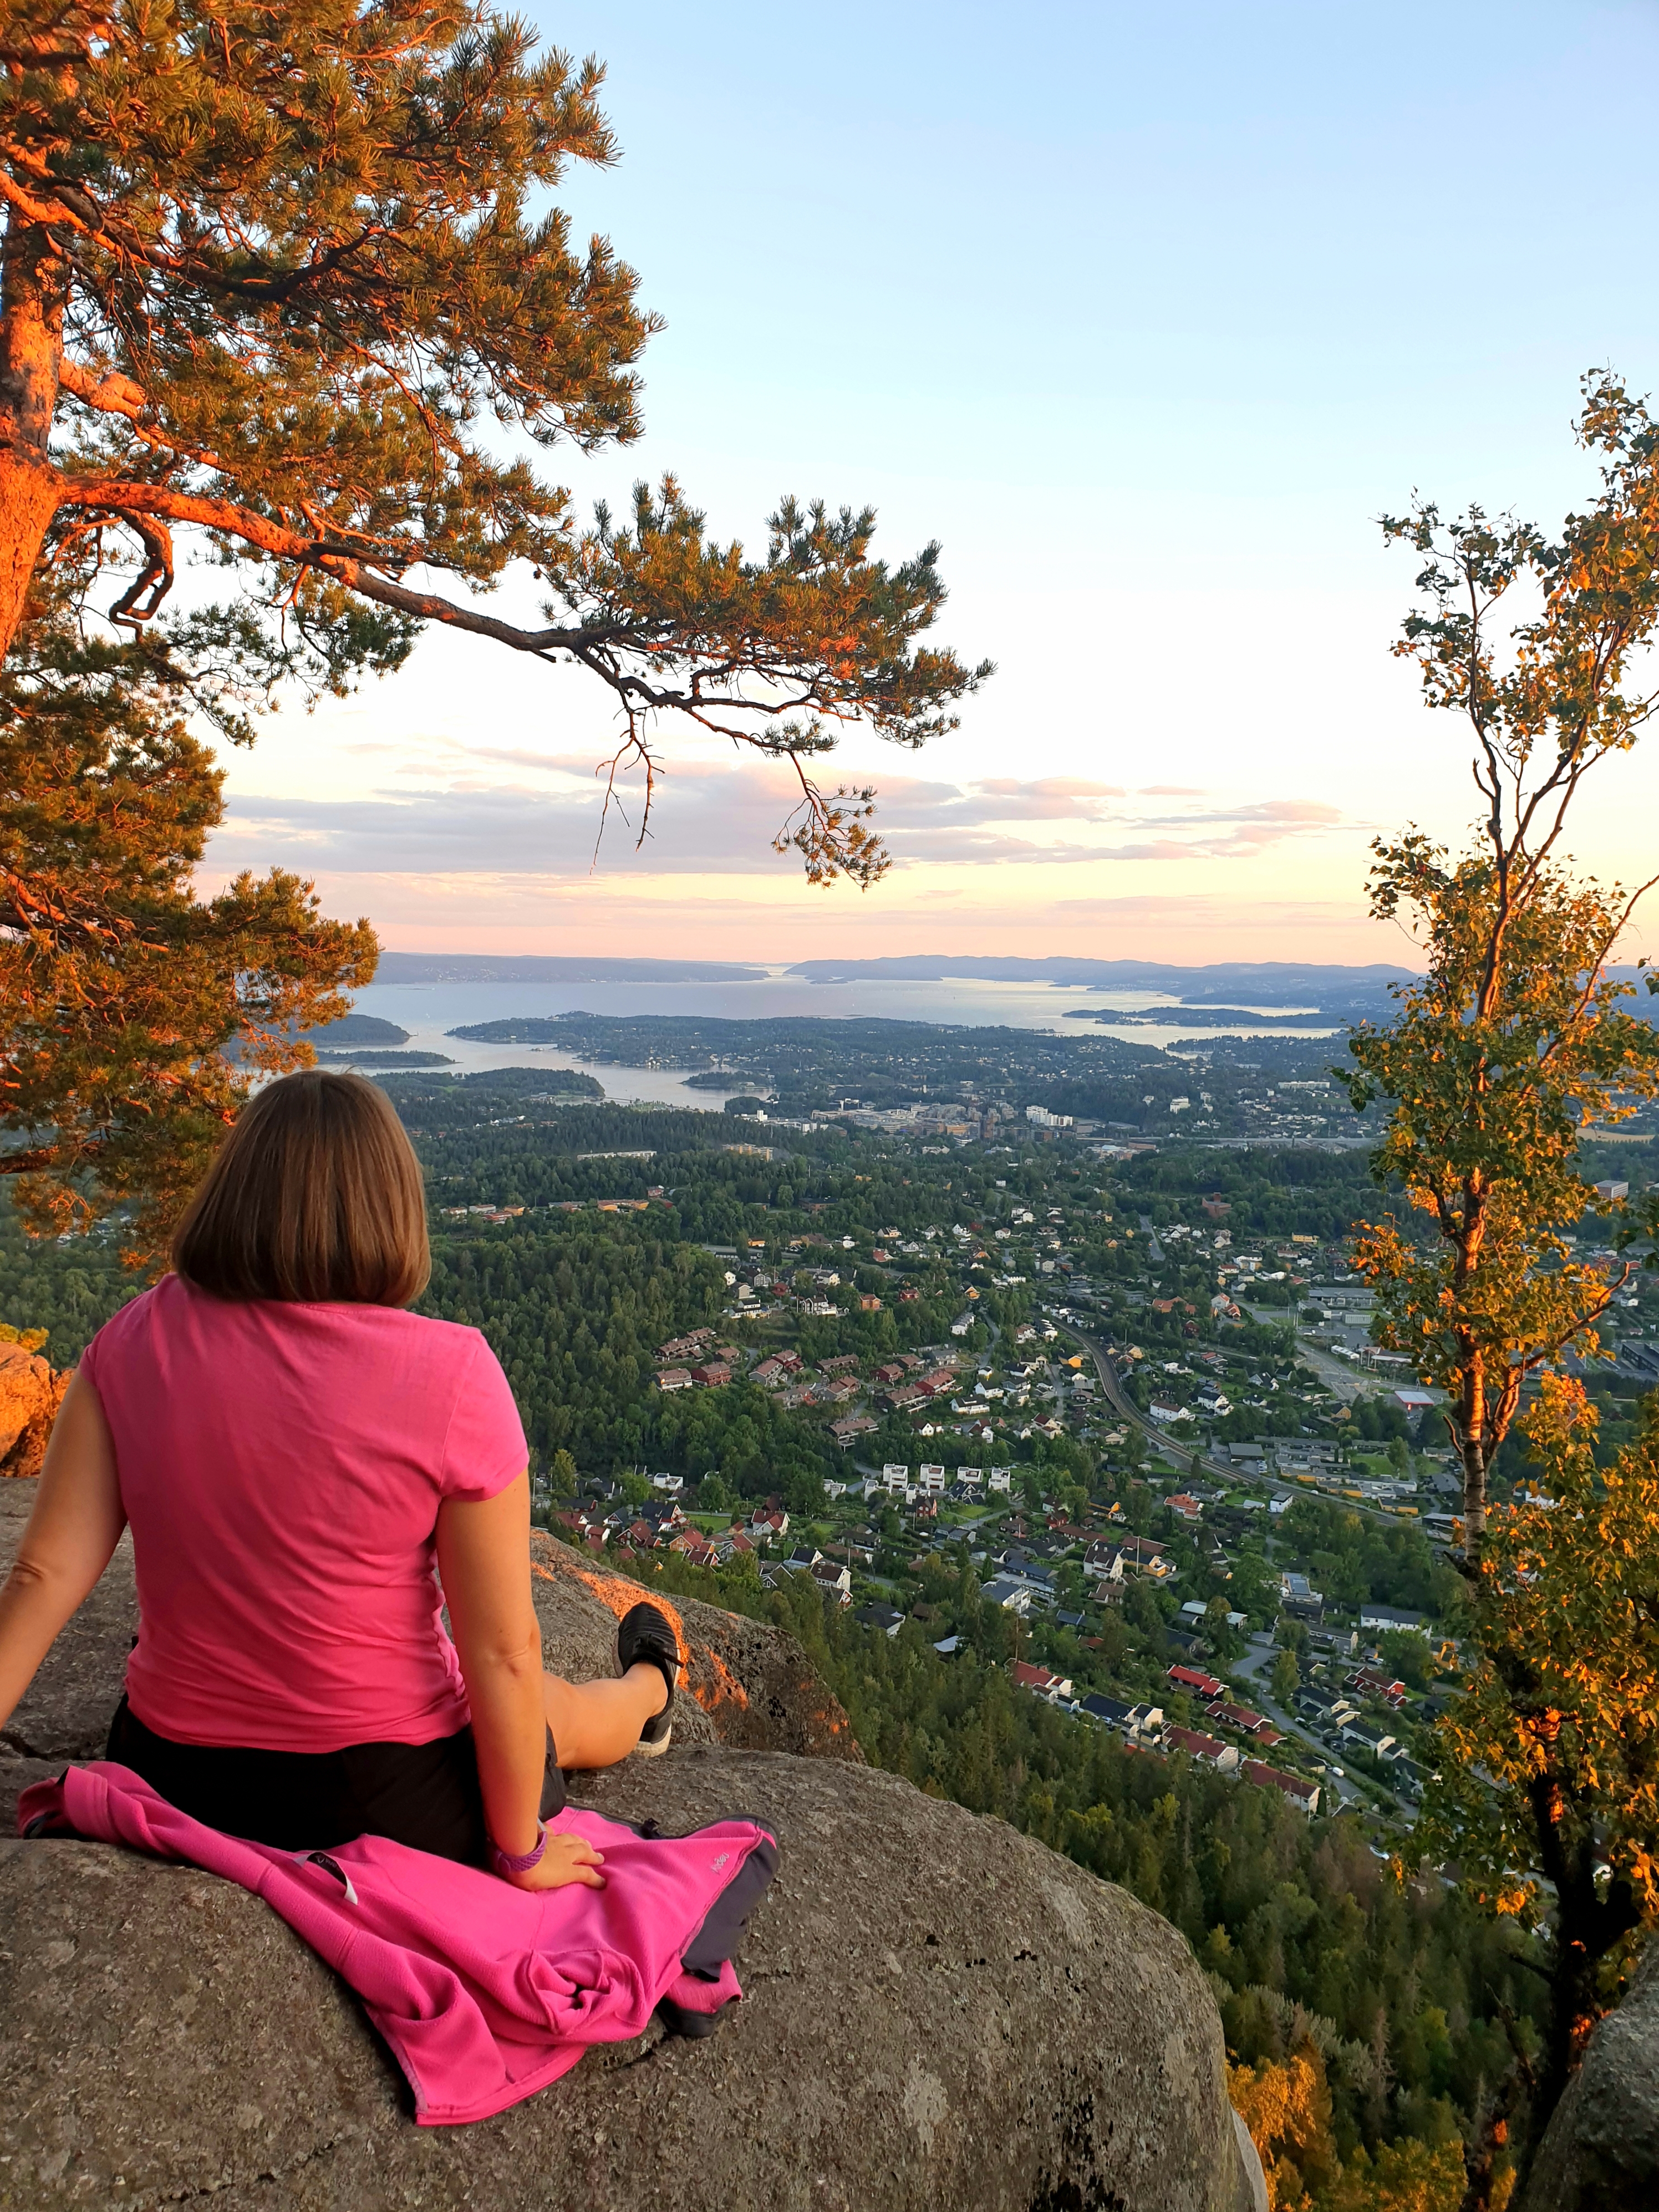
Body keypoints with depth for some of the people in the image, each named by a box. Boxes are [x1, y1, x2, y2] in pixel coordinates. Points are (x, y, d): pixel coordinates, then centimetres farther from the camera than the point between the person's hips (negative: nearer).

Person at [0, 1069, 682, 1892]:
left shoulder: (134, 1343, -11)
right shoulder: (448, 1376, -24)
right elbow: (502, 1652, -19)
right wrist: (520, 1851, -5)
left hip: (174, 1780, 3)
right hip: (386, 1802, -3)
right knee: (555, 1712, 32)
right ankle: (648, 1697, 63)